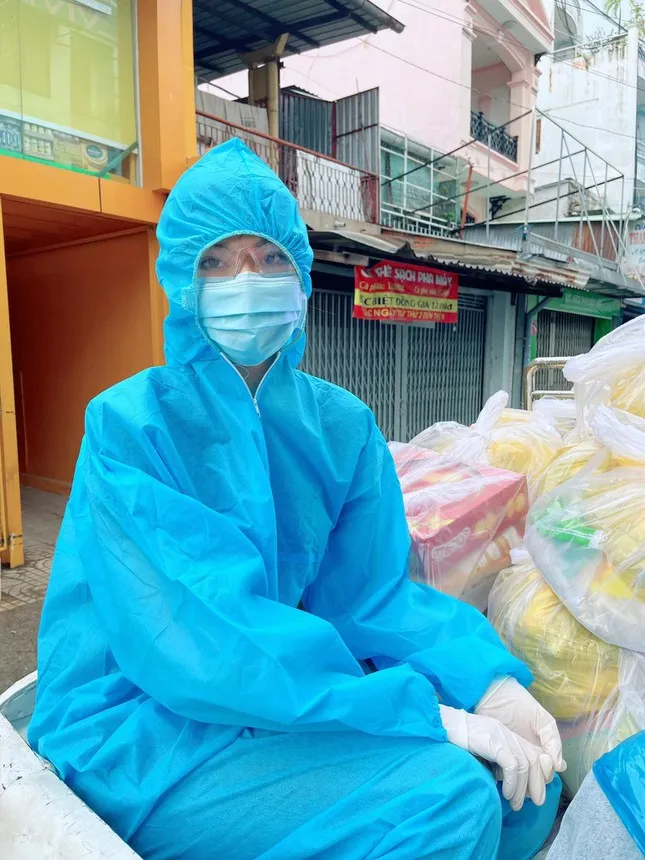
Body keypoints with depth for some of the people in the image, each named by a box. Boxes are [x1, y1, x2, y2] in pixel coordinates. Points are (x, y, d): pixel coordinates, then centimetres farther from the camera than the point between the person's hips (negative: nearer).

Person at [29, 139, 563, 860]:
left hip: (278, 707, 5)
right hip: (135, 728, -4)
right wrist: (424, 711, -29)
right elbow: (197, 633, -25)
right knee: (446, 798, -23)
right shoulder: (128, 425, -16)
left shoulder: (341, 426, 0)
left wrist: (487, 679, -20)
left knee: (527, 780, -5)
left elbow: (370, 594, -2)